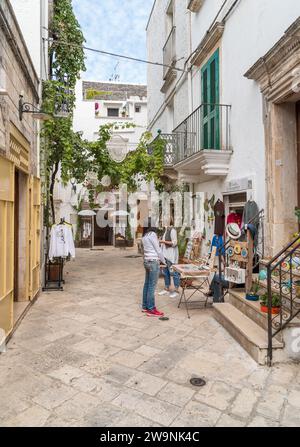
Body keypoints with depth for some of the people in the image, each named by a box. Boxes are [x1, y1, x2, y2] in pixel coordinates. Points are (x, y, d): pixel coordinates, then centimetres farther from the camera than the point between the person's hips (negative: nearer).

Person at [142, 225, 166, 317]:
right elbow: (158, 250, -10)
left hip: (146, 261, 9)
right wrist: (163, 261, 1)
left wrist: (159, 260, 12)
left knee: (147, 285, 14)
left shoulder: (144, 236, 12)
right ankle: (151, 310, 3)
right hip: (153, 262, -9)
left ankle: (145, 306, 23)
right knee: (152, 286, -4)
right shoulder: (152, 234, -14)